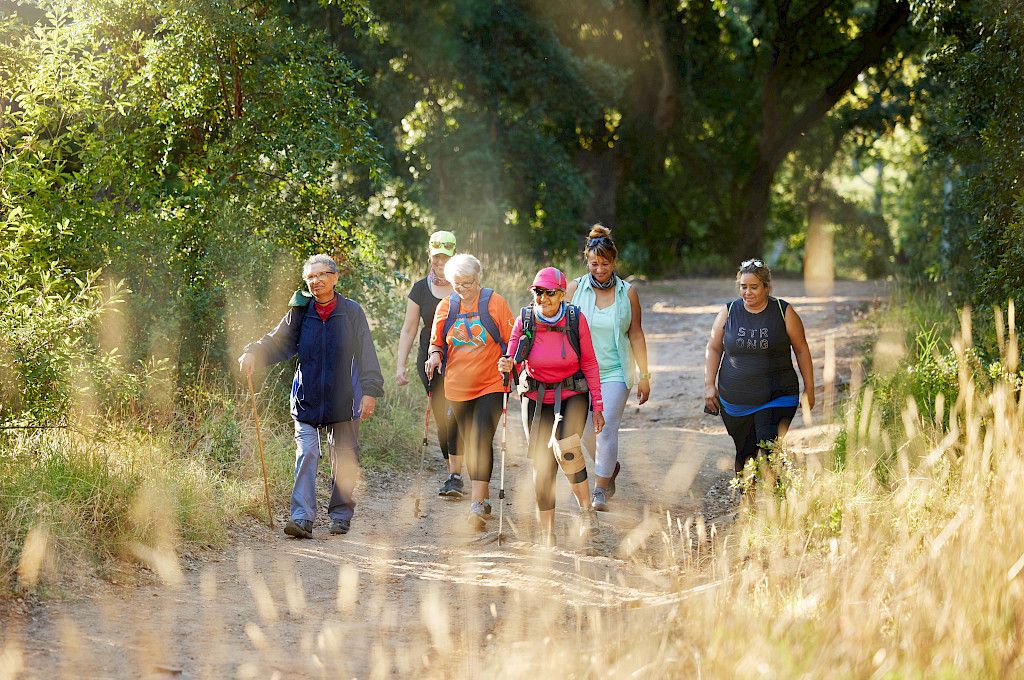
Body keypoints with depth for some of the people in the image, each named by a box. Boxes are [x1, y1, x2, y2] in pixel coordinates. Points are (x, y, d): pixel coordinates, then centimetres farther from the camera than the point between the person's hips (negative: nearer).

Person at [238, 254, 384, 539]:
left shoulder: (352, 312, -1)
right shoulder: (300, 313, 2)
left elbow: (366, 354, -1)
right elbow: (277, 341, 2)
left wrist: (370, 391, -8)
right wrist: (253, 352, -17)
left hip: (344, 398, 0)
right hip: (307, 398, 0)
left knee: (344, 459, 8)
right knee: (306, 454, -10)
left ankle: (341, 515, 22)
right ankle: (302, 517, -14)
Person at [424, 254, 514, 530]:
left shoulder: (494, 302, -4)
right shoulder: (445, 307, 5)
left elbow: (511, 341, 1)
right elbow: (436, 341, 15)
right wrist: (434, 354, -7)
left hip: (491, 385, -4)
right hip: (458, 388, 4)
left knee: (481, 440, -17)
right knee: (469, 444, 11)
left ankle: (477, 505, -21)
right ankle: (484, 499, 25)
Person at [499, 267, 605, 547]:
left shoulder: (576, 319, -11)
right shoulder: (525, 321, -9)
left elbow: (589, 363, -2)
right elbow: (513, 362, -5)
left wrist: (597, 406, -2)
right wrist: (507, 366, -30)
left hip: (573, 394, -2)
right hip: (537, 396, 2)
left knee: (566, 447, -28)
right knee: (542, 463, 0)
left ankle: (585, 509, -10)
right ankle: (547, 532, 11)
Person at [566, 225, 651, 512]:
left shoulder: (627, 293, 0)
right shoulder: (575, 289, 0)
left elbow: (636, 335, 5)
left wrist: (644, 376, 5)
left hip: (615, 372, -2)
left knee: (607, 428, -12)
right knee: (586, 431, 8)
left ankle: (600, 490, -4)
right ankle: (611, 467, 37)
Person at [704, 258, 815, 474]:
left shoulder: (784, 313, -2)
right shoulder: (728, 313, 3)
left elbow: (802, 351, 4)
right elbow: (713, 349, 11)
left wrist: (809, 389, 4)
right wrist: (709, 385, 3)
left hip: (776, 398, -2)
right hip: (735, 398, 3)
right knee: (746, 454, 7)